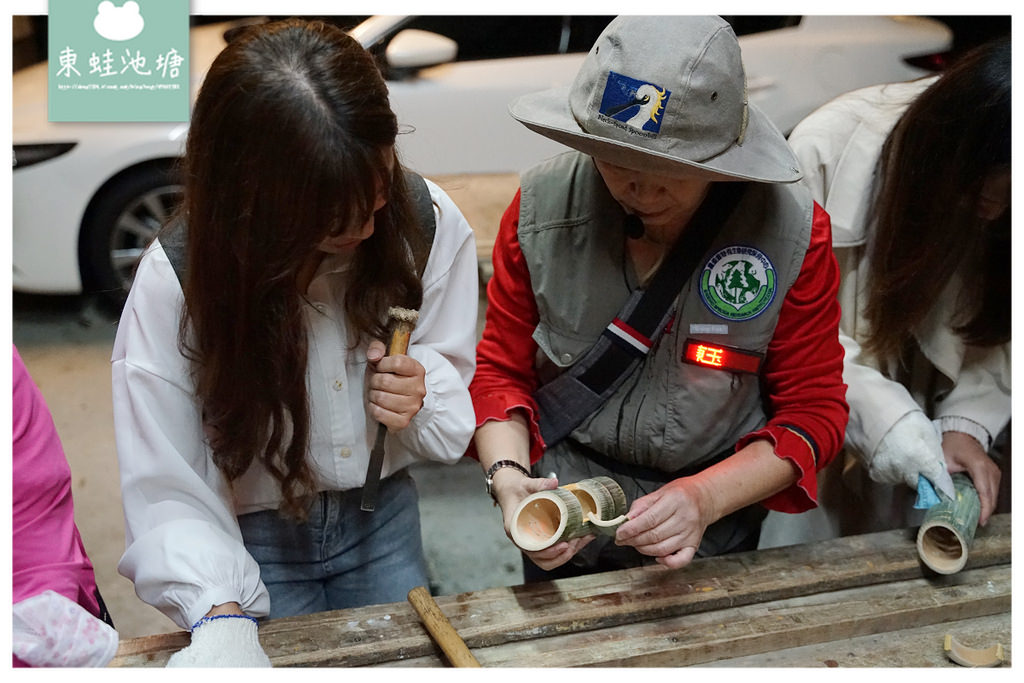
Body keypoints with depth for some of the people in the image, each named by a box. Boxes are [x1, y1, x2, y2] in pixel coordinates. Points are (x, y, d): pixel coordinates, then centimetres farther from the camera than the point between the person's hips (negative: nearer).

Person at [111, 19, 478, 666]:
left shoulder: (430, 224, -18)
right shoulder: (177, 278, -25)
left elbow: (455, 376, -4)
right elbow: (165, 485, -22)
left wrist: (421, 394, -27)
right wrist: (221, 614, -36)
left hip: (384, 517, 3)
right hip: (256, 539, -3)